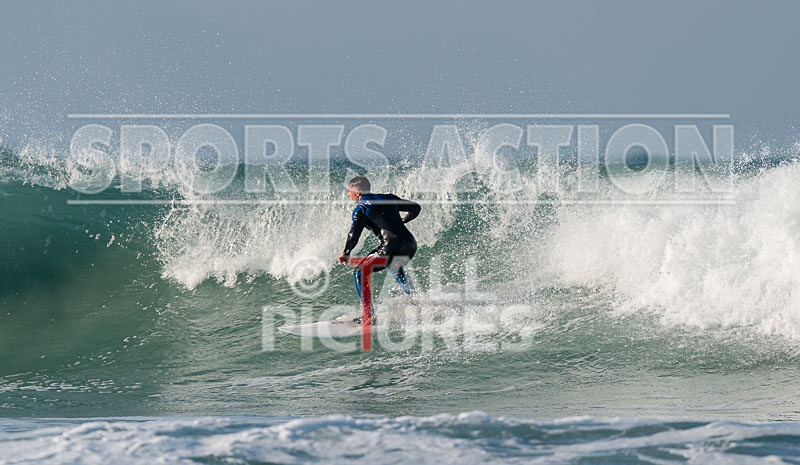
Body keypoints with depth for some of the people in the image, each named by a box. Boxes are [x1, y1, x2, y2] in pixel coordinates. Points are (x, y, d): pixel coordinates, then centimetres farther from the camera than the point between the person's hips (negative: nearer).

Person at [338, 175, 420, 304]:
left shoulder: (360, 209, 2)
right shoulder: (389, 198, 19)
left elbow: (354, 234, -10)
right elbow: (416, 208, 25)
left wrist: (346, 253, 3)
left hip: (391, 249, -7)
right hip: (411, 246, 7)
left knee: (359, 273, 7)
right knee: (395, 267, 39)